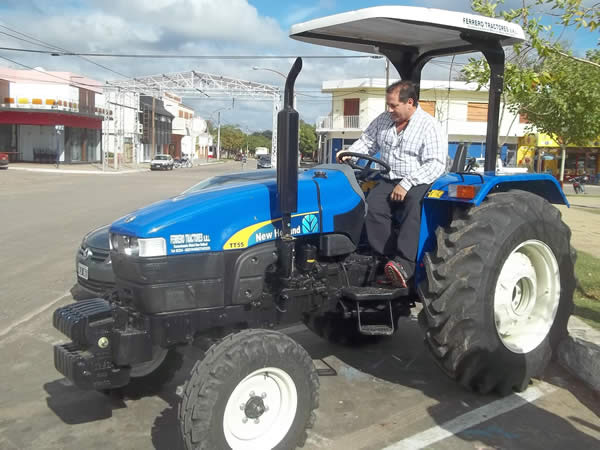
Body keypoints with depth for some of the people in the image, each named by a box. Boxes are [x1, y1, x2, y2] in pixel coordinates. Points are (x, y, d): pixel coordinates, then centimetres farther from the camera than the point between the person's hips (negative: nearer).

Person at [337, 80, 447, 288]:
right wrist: (351, 153, 1)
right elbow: (367, 141, 23)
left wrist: (407, 184, -25)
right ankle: (389, 258, -25)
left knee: (412, 203, -38)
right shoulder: (384, 120, 12)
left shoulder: (430, 126, -8)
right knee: (372, 205, -26)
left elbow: (435, 165, -16)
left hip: (419, 183, -5)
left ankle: (404, 264, -44)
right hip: (389, 181, 5)